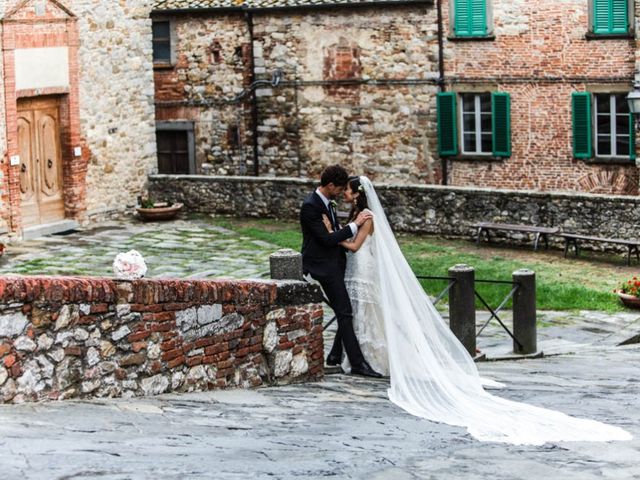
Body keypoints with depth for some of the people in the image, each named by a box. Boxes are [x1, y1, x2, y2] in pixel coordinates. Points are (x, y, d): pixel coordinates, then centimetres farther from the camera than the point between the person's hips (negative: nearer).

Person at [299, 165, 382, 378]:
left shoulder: (327, 202, 10)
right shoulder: (310, 206, -19)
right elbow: (327, 239, -23)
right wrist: (354, 225, -19)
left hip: (335, 263, 9)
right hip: (323, 266, -9)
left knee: (346, 312, 11)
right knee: (345, 313, -11)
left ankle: (336, 355, 23)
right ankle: (357, 363, -12)